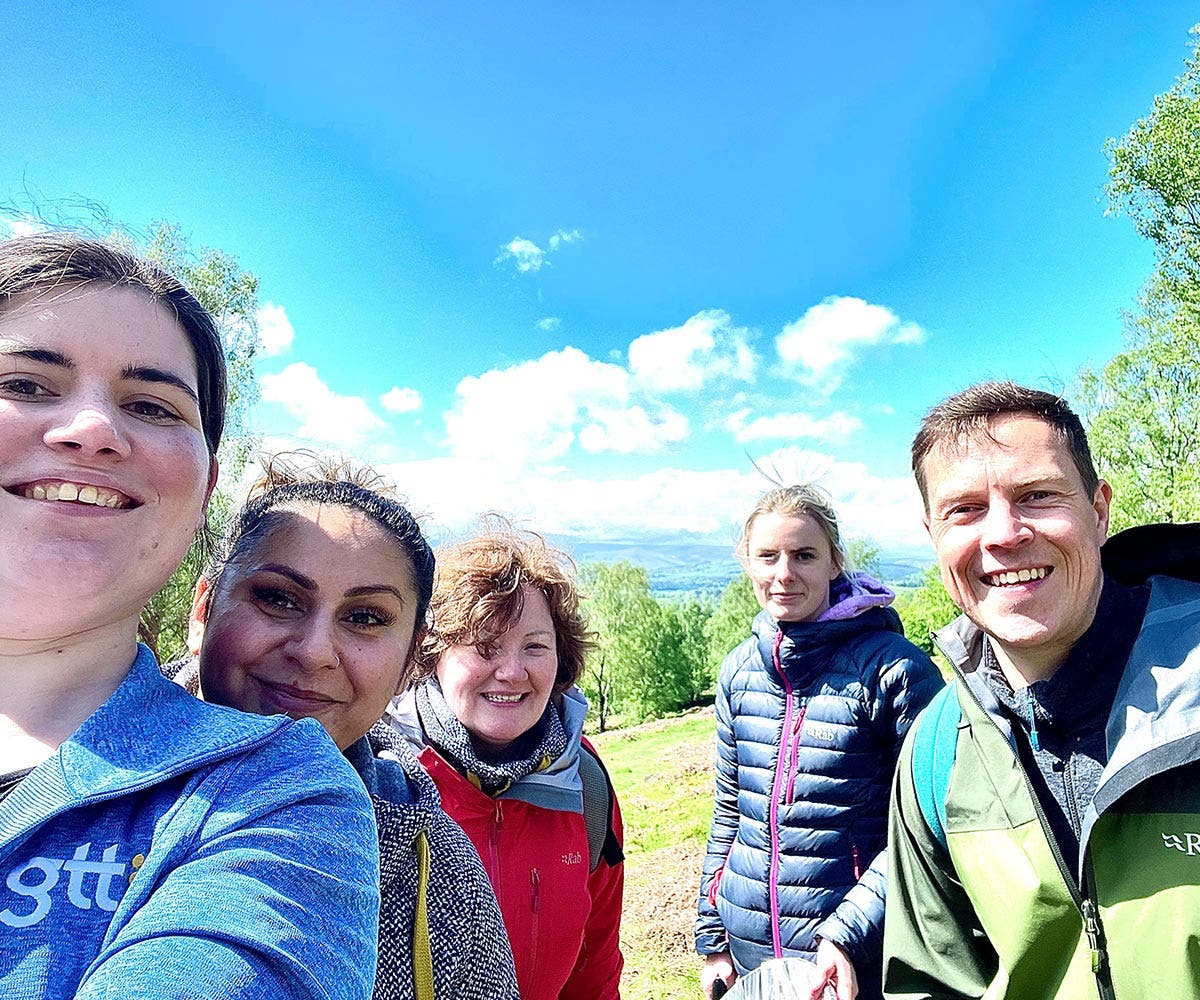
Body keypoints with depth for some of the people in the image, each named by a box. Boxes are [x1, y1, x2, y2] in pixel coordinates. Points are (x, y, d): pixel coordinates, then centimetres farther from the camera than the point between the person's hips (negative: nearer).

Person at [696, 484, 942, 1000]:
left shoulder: (893, 667, -16)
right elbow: (728, 809, 6)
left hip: (855, 957, -4)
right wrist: (711, 938, 8)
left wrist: (848, 933, -20)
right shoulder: (739, 670, -2)